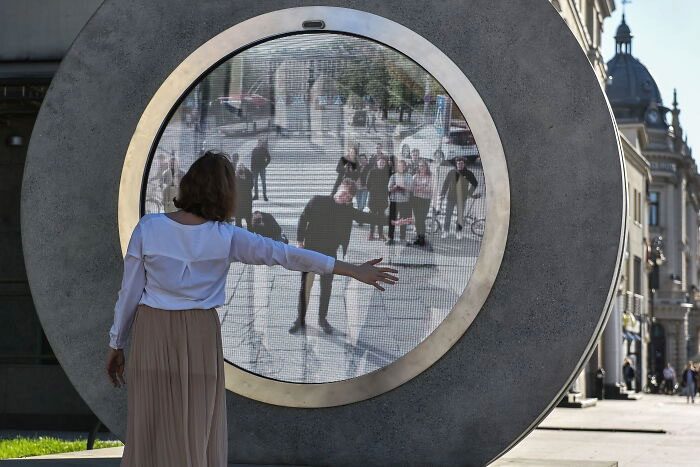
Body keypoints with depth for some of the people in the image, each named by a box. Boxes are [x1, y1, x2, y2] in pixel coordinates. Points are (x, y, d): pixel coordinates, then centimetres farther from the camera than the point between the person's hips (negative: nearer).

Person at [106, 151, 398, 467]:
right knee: (198, 438, 8)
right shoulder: (226, 238, -10)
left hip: (152, 335, 0)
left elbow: (129, 292, -4)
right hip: (199, 338, 0)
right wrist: (354, 271, -6)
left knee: (150, 438, 6)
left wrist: (116, 345, 8)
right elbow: (287, 254, -9)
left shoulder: (147, 228, -10)